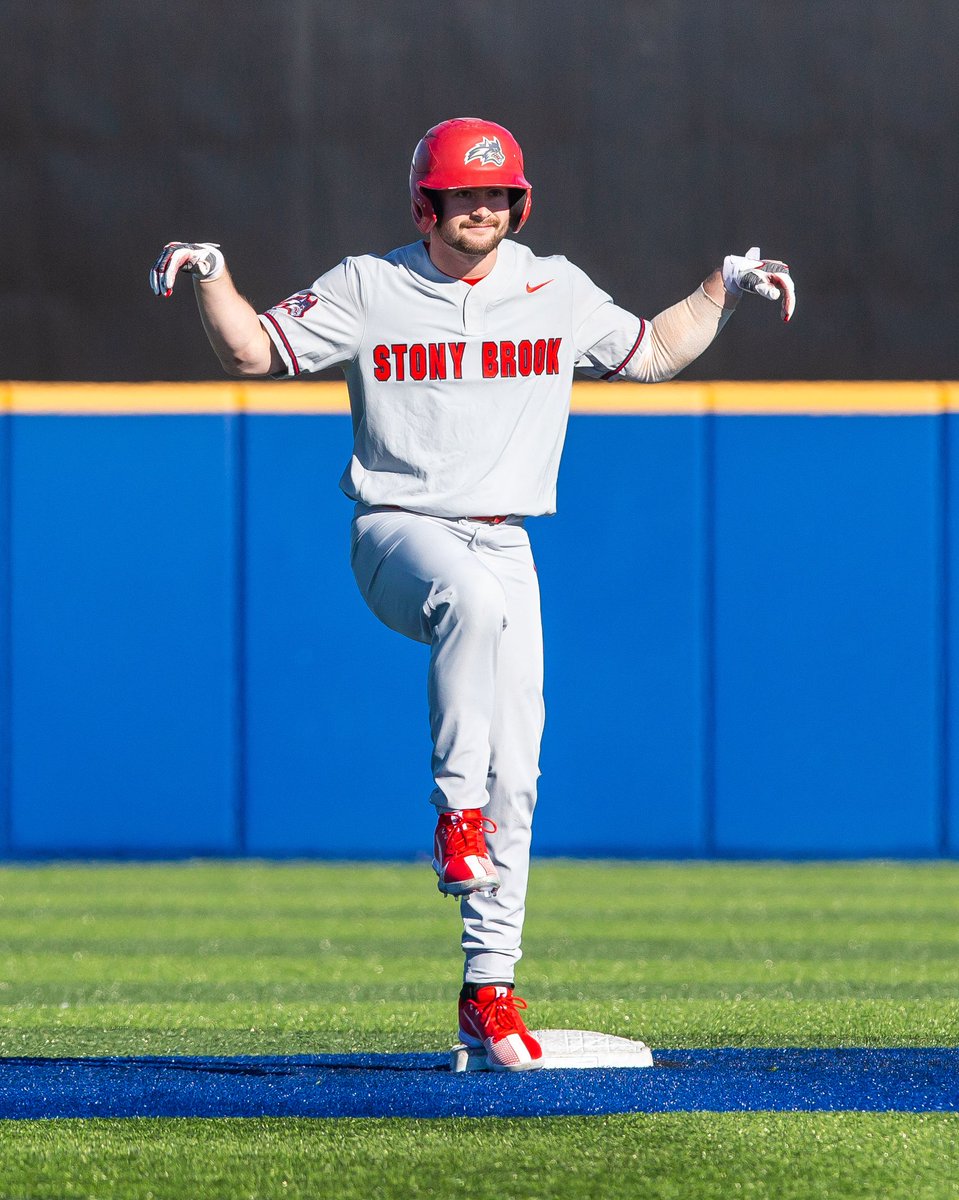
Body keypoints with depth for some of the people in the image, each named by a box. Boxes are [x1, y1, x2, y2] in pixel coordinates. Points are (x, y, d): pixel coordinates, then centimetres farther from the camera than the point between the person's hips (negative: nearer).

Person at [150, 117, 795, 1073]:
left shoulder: (556, 293, 10)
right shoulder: (366, 289, 1)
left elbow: (652, 354, 23)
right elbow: (252, 353, -2)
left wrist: (724, 289, 12)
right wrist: (210, 276, -18)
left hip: (504, 546, 4)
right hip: (398, 532, -4)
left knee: (515, 775, -3)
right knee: (473, 596, -40)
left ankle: (489, 988, 2)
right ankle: (456, 813, -34)